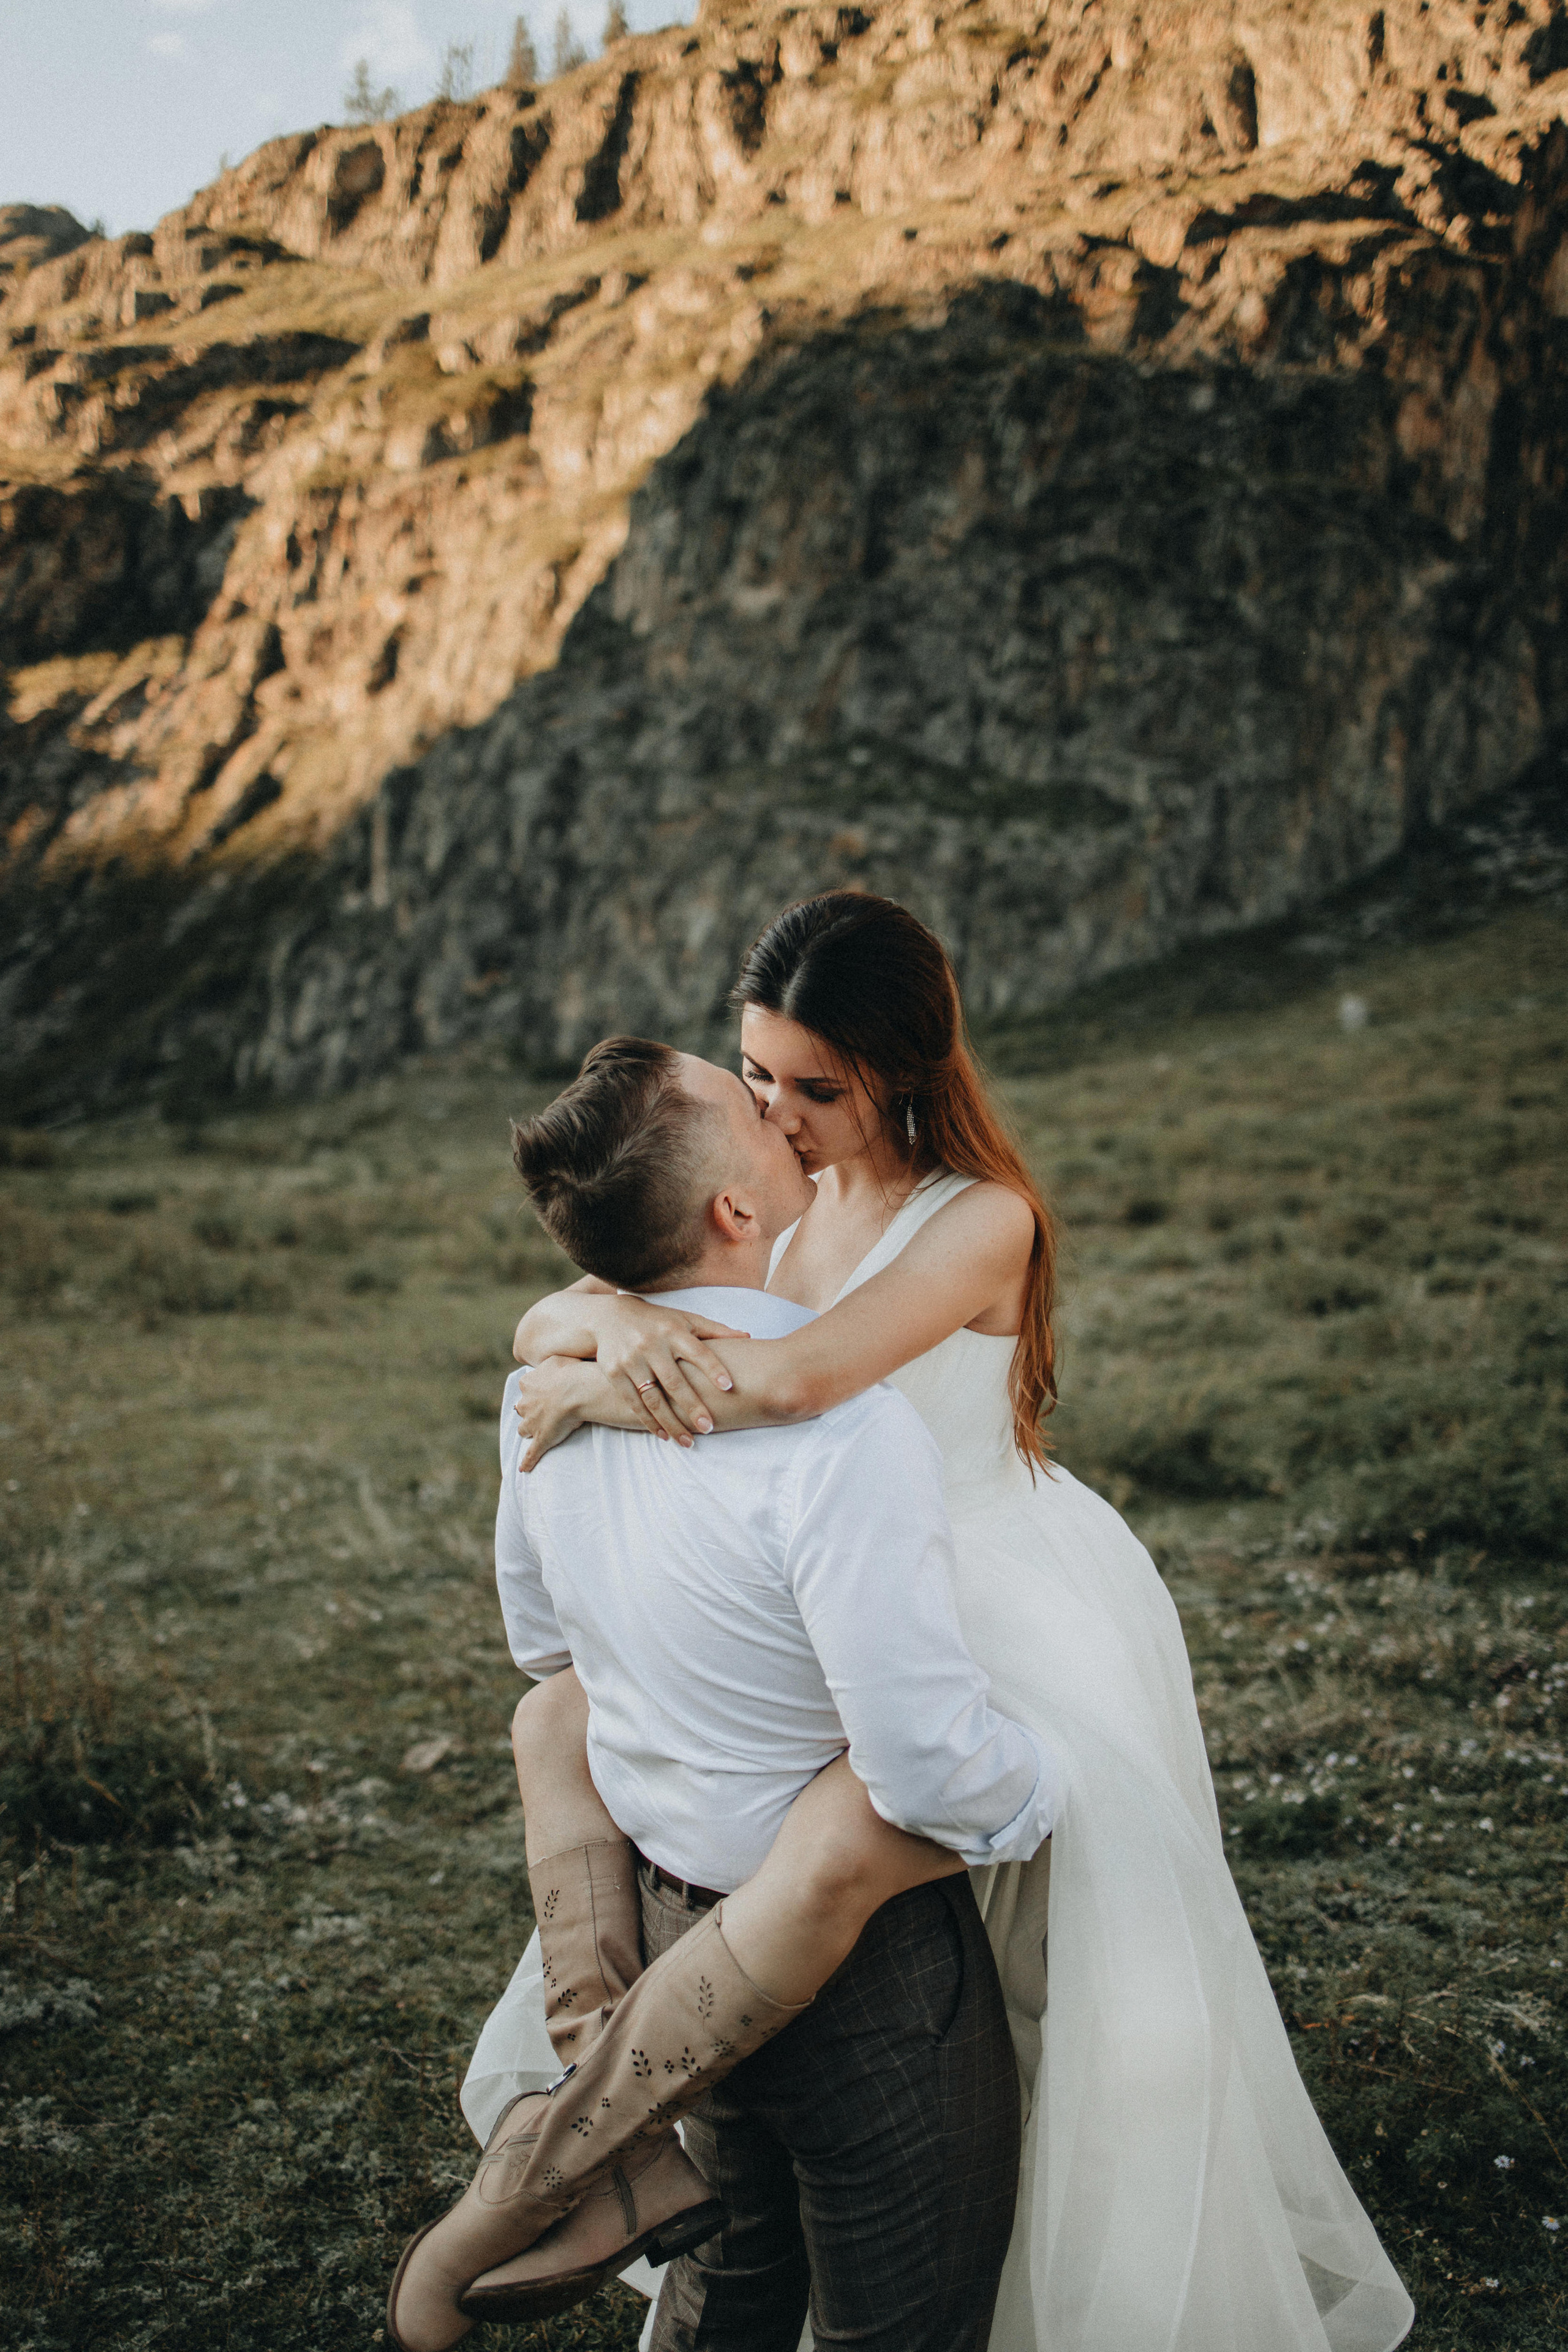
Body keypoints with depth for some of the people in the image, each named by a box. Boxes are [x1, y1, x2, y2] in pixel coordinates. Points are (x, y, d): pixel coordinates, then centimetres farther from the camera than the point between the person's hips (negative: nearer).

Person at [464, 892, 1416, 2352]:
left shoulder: (982, 1219, -22)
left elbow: (794, 1379, -37)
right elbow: (537, 1328, -9)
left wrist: (591, 1388, -26)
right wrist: (604, 1316, -32)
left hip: (1017, 1612, -6)